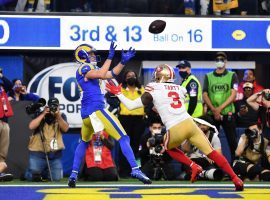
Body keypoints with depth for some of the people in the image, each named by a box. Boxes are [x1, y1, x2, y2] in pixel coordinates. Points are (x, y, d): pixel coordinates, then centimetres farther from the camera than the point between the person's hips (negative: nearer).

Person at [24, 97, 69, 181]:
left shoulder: (61, 116, 5)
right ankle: (27, 174, 29)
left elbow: (65, 129, -11)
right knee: (33, 177, -7)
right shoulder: (39, 114, 0)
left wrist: (58, 116, -22)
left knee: (56, 177, -1)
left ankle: (44, 173, 30)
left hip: (55, 153, 2)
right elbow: (31, 126, -17)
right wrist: (43, 114, -18)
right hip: (38, 151, -2)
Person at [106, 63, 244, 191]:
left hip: (175, 130, -3)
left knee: (169, 147, 29)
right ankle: (236, 179, -1)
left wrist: (118, 93, 20)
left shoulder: (152, 91, 5)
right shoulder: (180, 89, 18)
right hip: (189, 124, 3)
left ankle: (194, 167, 10)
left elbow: (131, 106, 8)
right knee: (211, 152, 7)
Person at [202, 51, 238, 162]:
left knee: (232, 141, -2)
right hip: (212, 114, 2)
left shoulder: (232, 76, 4)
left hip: (228, 113, -2)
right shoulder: (208, 76, 9)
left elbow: (233, 95, -5)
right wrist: (214, 109, -11)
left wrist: (220, 108, -14)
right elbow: (205, 95, 3)